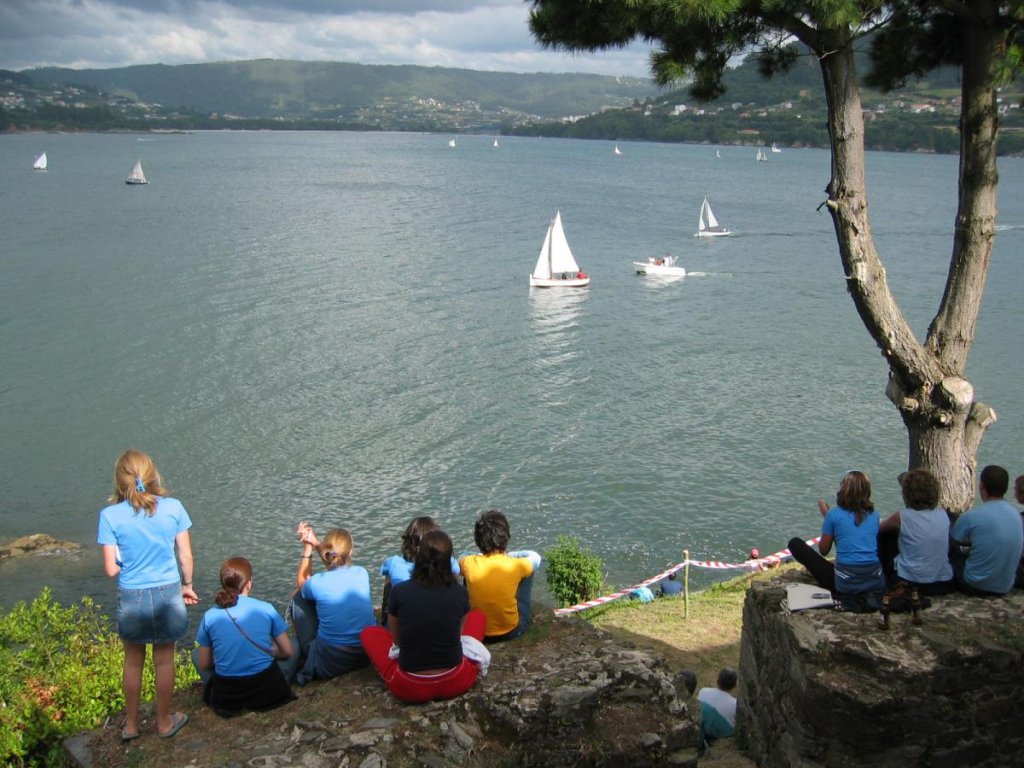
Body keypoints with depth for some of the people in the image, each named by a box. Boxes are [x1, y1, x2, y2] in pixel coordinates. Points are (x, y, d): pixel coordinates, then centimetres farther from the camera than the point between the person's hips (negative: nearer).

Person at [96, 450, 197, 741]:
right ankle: (164, 721, 35)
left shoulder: (110, 516, -14)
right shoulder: (173, 508, -11)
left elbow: (111, 569, -11)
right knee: (164, 660, 19)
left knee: (133, 662, 22)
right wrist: (187, 585, 13)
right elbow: (186, 556, -4)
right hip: (167, 594, 1)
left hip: (132, 599, 0)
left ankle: (131, 724, 36)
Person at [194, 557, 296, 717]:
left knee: (195, 653, 27)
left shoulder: (210, 616, -5)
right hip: (267, 691, -1)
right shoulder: (266, 609, -7)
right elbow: (287, 652, -1)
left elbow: (204, 665, 2)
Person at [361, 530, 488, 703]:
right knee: (478, 616, 23)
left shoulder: (399, 591, -15)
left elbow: (396, 640, 2)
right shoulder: (460, 593, -11)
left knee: (369, 633, 23)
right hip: (456, 682, 1)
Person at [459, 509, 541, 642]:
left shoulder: (469, 563, -20)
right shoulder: (515, 565, -24)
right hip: (512, 630, -1)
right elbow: (536, 557, 1)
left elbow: (460, 560, 8)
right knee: (529, 570, 12)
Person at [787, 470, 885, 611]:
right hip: (876, 583, 5)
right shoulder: (873, 515, 6)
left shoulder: (834, 514, -6)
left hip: (846, 584, -5)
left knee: (795, 543, 4)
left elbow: (823, 550, 5)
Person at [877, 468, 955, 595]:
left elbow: (878, 528, 8)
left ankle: (887, 579, 25)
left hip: (910, 584, -5)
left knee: (884, 536, 12)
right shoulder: (943, 515, 2)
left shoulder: (901, 517, -12)